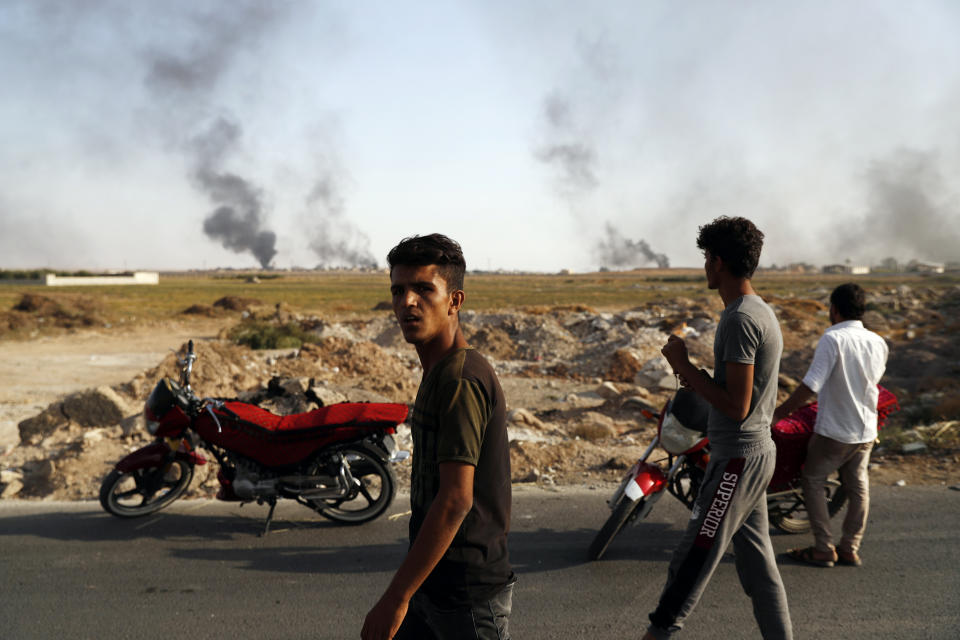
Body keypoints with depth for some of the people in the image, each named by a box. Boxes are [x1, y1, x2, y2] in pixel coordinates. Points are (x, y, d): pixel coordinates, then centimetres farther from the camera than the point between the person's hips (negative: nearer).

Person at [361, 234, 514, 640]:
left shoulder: (461, 381, -20)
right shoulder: (438, 374, 11)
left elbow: (455, 500, -26)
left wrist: (397, 596, -24)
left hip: (468, 593, -9)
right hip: (433, 583, 9)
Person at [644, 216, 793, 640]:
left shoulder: (739, 319, -19)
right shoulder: (763, 311, 13)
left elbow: (736, 406, -23)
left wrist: (685, 367, -14)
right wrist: (695, 378, 8)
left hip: (737, 460, -10)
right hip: (758, 451, 10)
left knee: (691, 562, -3)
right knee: (758, 564, 15)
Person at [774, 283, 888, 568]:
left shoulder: (833, 339, -18)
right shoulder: (878, 343, 2)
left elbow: (811, 384, -25)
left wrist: (779, 412, -19)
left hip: (833, 430, -6)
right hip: (866, 431, 6)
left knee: (813, 481, 8)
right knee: (857, 488, 15)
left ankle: (823, 549, 7)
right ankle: (850, 549, 22)